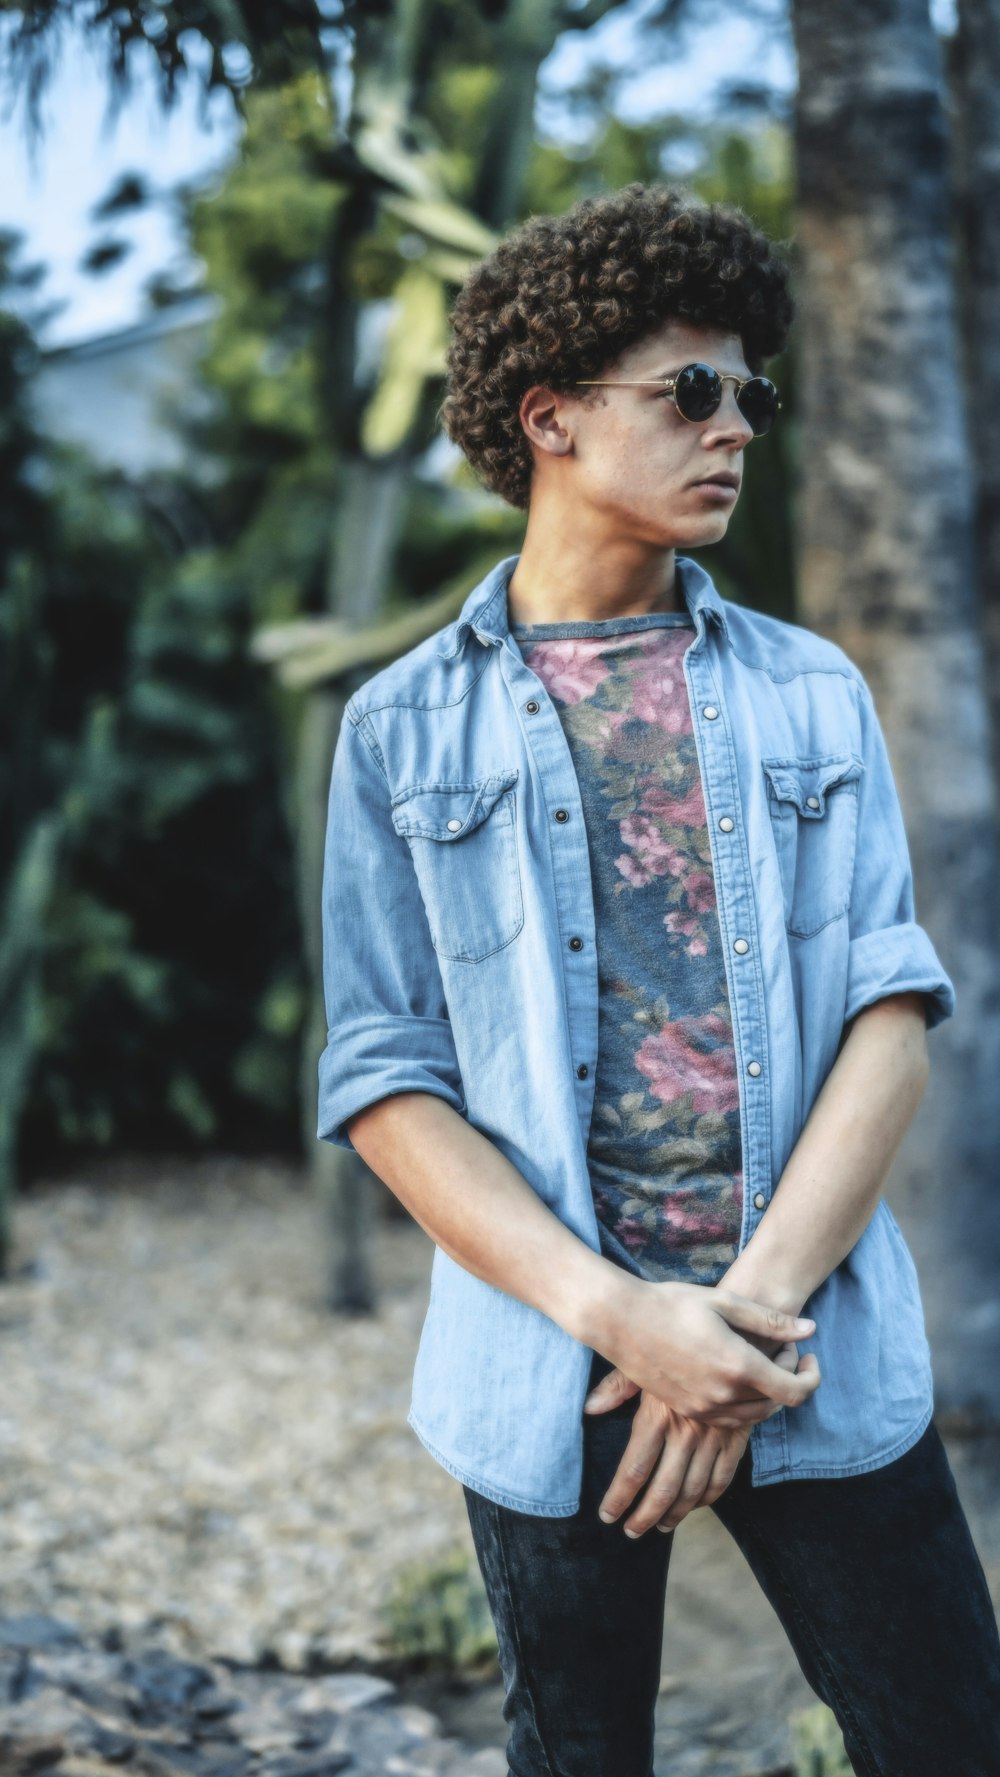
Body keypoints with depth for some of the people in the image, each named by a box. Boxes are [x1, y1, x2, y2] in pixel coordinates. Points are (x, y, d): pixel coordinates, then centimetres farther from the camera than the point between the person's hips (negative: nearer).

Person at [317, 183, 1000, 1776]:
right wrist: (618, 1315, -15)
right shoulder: (406, 729, 3)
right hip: (550, 1374, -1)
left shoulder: (812, 694, 8)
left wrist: (760, 1303, -14)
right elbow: (384, 1081, -2)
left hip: (823, 1360, 1)